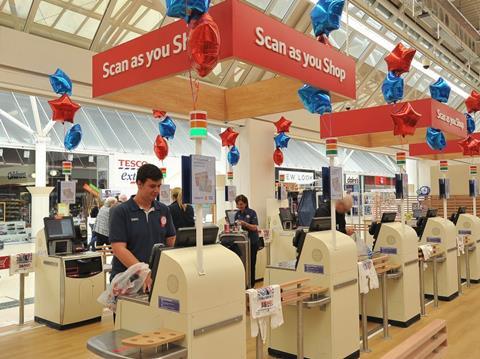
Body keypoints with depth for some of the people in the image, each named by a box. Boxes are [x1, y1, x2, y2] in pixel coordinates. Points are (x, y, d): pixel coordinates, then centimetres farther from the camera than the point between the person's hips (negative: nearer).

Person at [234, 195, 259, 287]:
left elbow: (255, 228, -12)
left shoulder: (252, 213, -7)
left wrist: (244, 223, -27)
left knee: (251, 264, -1)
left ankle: (251, 285, 8)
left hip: (252, 242, -4)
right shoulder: (237, 214, 9)